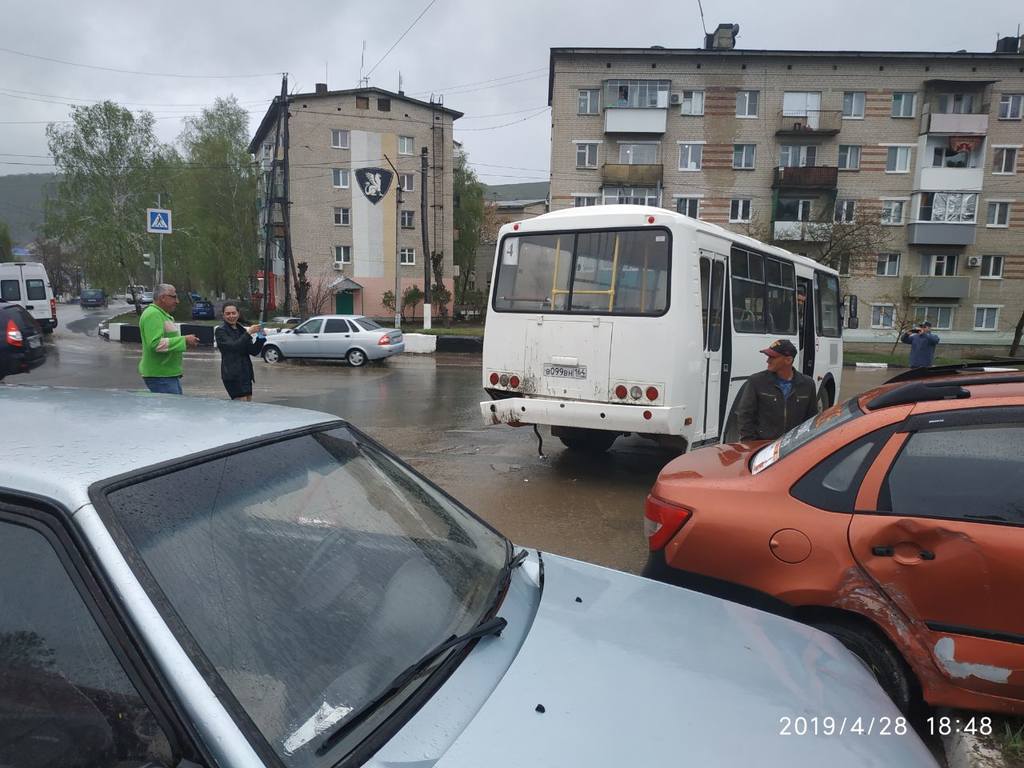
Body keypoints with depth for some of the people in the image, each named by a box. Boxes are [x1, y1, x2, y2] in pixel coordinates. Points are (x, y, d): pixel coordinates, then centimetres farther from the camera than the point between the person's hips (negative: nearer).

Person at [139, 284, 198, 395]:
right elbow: (156, 344, -25)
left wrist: (187, 341, 11)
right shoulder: (152, 314, -14)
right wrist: (184, 340, -22)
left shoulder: (163, 315, 21)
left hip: (170, 374, 11)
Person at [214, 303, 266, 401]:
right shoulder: (220, 331, -3)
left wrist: (260, 338, -7)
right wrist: (248, 333, -23)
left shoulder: (242, 329, 15)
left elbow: (253, 351, 9)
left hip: (246, 373, 7)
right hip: (232, 375, -7)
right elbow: (233, 346, -19)